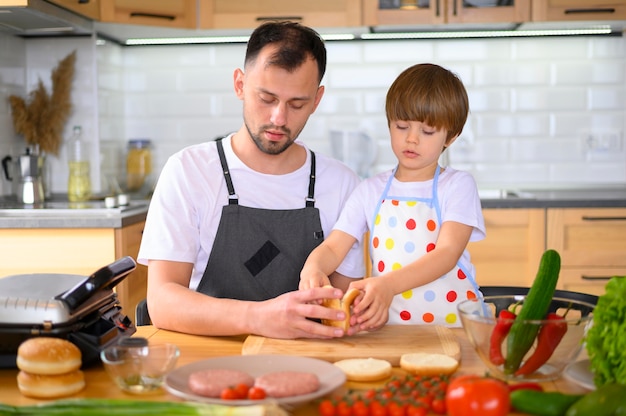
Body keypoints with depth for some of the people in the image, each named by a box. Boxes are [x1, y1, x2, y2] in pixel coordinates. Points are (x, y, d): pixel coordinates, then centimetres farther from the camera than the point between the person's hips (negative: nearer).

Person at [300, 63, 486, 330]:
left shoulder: (458, 186, 1)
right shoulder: (371, 190, 10)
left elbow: (447, 253, -12)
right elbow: (333, 248, 3)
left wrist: (389, 284, -28)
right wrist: (312, 268, -21)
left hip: (453, 323, -3)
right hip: (387, 326, 3)